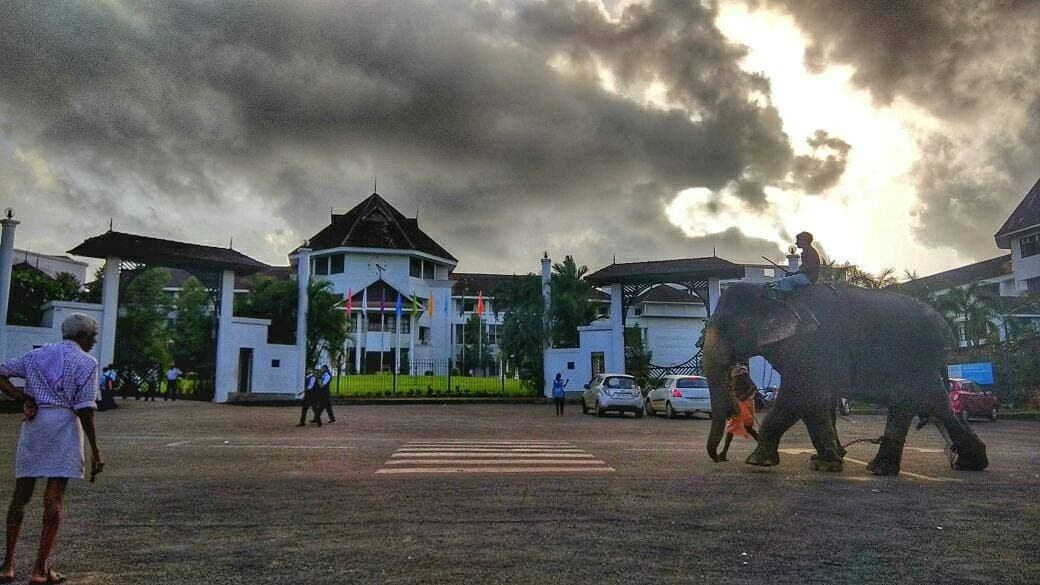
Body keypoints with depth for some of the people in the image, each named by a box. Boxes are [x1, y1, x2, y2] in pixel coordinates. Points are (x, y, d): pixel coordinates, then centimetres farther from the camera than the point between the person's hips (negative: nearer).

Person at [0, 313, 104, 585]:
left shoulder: (36, 354, 14)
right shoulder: (86, 362, -3)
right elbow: (84, 408, -9)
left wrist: (24, 398, 2)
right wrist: (95, 449, -6)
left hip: (33, 423, 5)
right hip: (64, 424, -5)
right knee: (54, 498, -1)